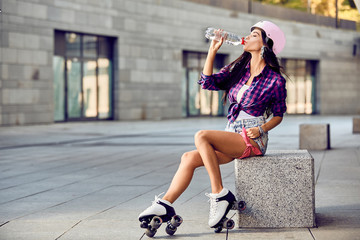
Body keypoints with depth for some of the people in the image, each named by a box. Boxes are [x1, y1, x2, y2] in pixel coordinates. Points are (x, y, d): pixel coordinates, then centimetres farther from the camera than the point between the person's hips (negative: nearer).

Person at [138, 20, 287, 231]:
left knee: (202, 136, -27)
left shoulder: (275, 80, -5)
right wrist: (213, 51, -1)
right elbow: (209, 82, 4)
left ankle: (219, 195, -24)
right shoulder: (238, 69, 12)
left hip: (253, 140, -6)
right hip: (232, 138, 6)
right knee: (189, 158, -13)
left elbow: (279, 114, 3)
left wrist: (262, 129, -15)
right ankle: (165, 205, -17)